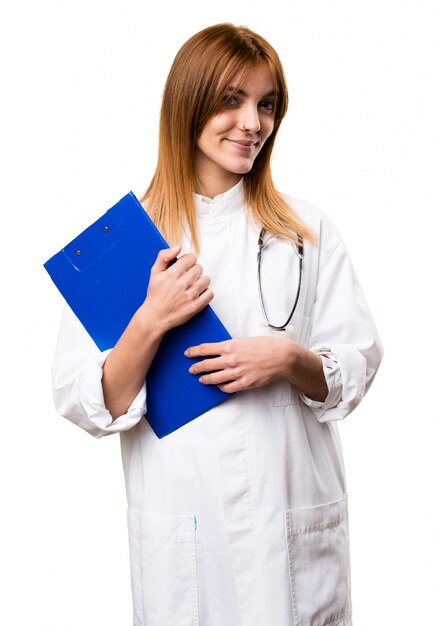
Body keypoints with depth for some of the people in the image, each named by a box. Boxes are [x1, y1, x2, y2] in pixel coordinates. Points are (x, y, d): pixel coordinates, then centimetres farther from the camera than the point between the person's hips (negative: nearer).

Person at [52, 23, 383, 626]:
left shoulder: (307, 229, 4)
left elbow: (357, 367, 3)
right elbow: (83, 402, -5)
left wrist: (289, 359, -16)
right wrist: (151, 322, -20)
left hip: (298, 519, 2)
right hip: (181, 525, -1)